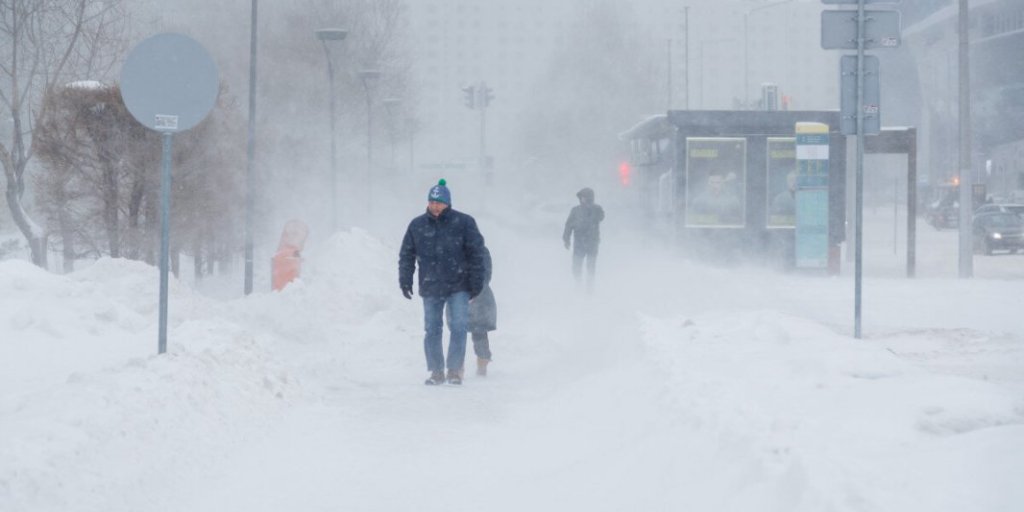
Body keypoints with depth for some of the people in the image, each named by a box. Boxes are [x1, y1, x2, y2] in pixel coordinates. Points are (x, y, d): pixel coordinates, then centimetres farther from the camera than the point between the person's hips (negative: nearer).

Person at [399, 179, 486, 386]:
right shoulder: (417, 226, 4)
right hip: (430, 288, 2)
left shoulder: (464, 223, -3)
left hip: (458, 286, -2)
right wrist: (405, 280, 5)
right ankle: (436, 372, 12)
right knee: (432, 330, 4)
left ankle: (455, 370, 1)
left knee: (458, 328, -6)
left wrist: (476, 282, -4)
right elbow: (406, 255, 12)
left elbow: (476, 253, -1)